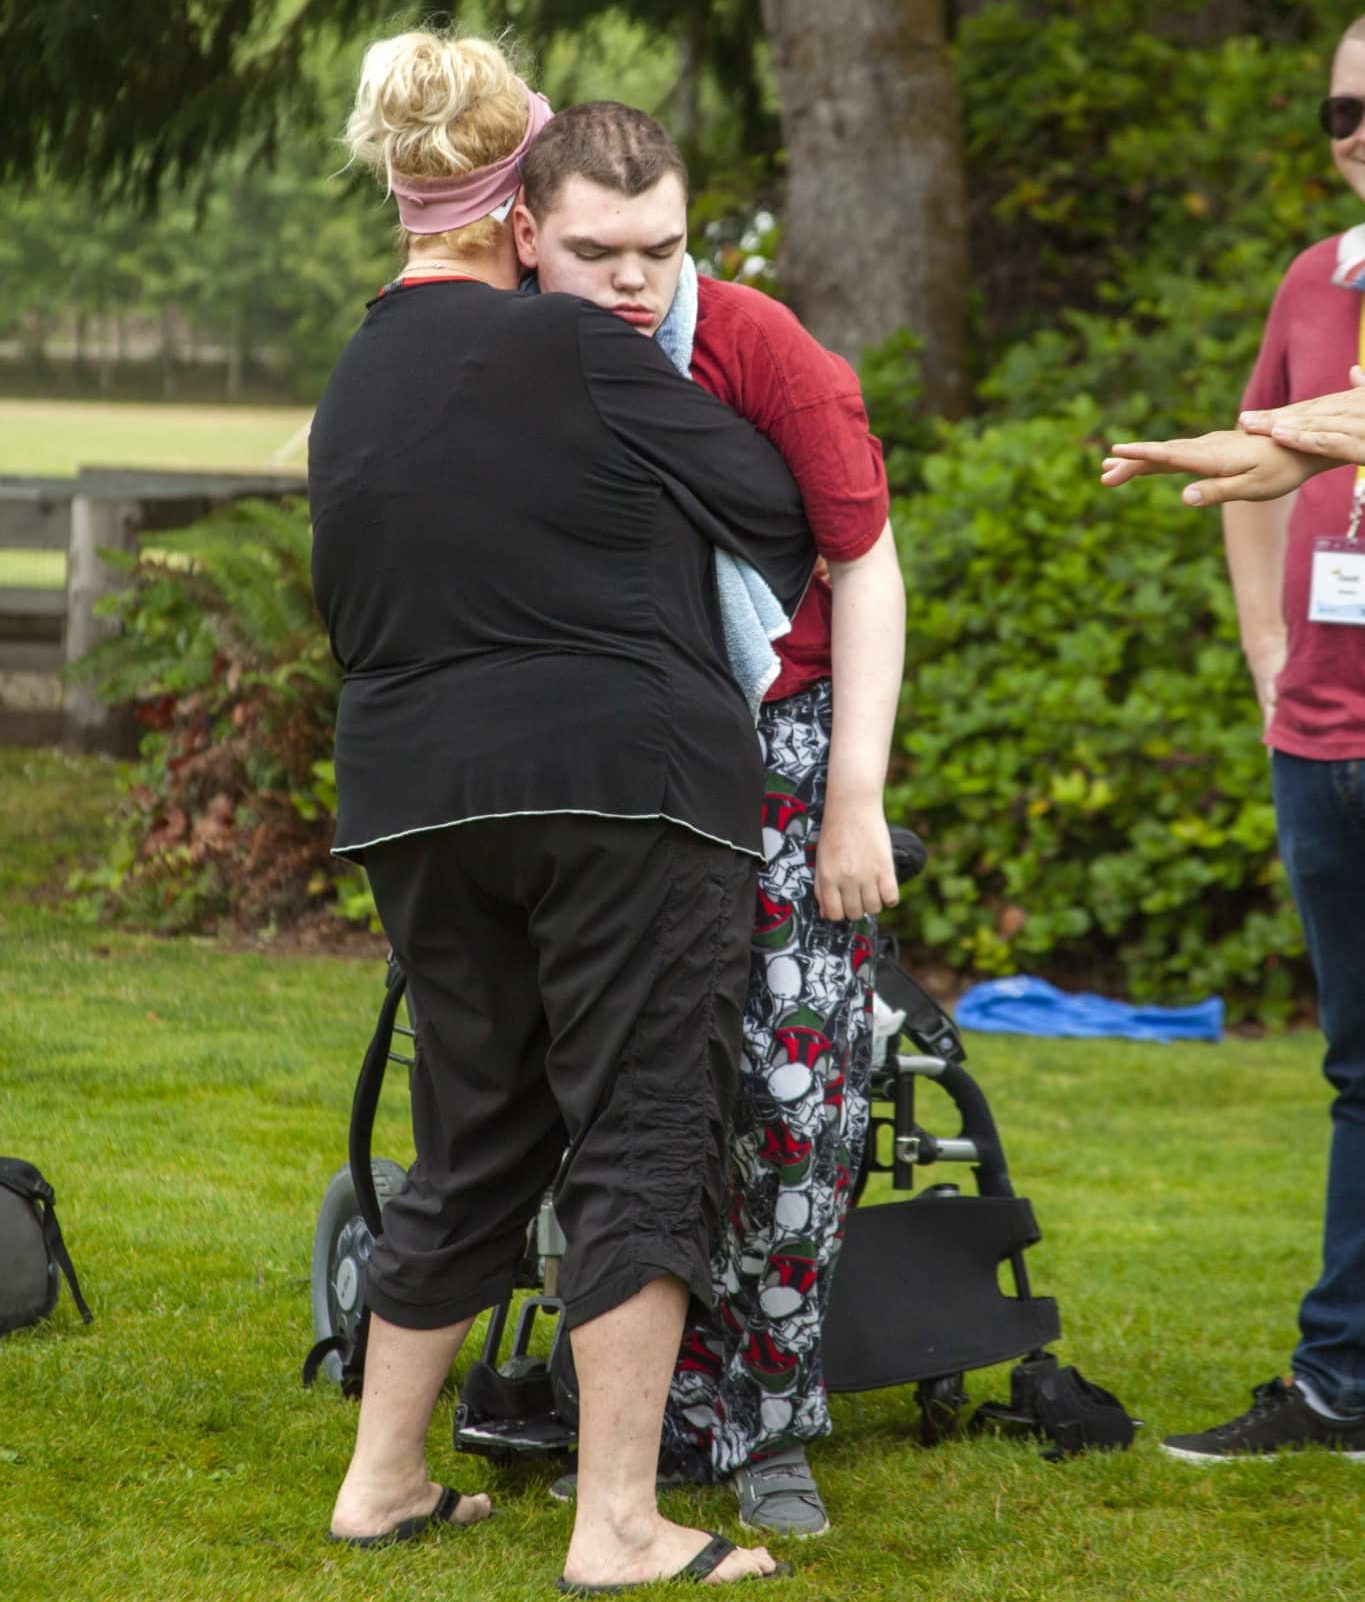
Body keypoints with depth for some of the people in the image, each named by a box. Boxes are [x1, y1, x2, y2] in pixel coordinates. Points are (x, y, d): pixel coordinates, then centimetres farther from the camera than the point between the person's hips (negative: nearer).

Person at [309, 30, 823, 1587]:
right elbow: (768, 500, -1)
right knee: (640, 1139, -3)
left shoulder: (351, 394, 12)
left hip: (416, 801, 7)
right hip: (624, 782, -7)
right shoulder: (572, 351, -9)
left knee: (472, 1137, 18)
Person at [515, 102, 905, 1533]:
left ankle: (773, 1427, 5)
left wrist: (854, 799, -11)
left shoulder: (755, 345, -17)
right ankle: (677, 1424, 10)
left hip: (783, 734, -2)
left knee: (801, 1087, -10)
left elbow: (865, 567, -10)